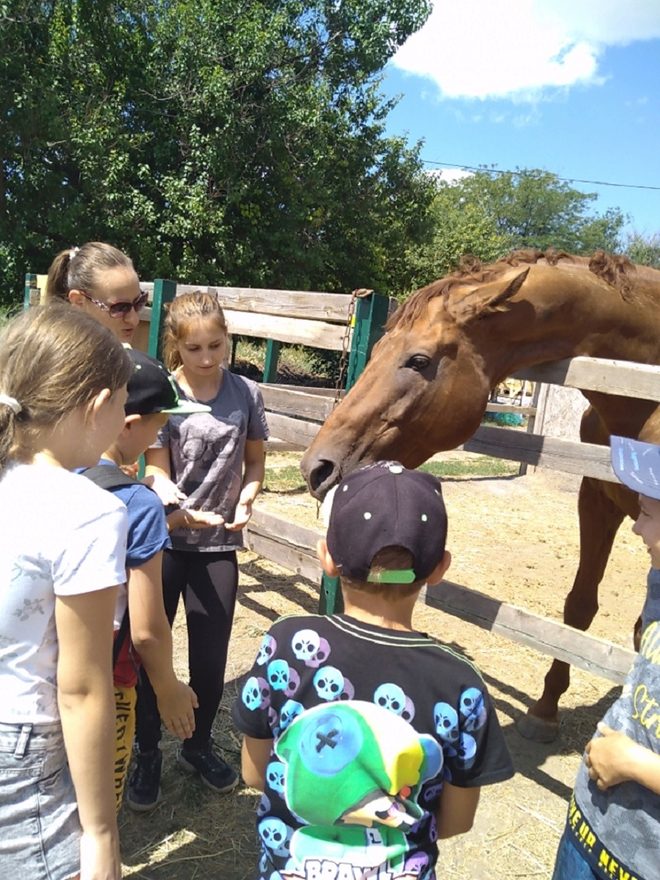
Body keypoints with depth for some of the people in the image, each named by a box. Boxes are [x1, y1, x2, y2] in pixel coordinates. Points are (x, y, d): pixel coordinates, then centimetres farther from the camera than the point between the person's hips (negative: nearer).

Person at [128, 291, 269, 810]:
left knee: (212, 655, 11)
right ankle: (147, 753, 34)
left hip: (219, 543, 2)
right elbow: (157, 472, -11)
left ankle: (199, 745, 38)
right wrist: (174, 503, -33)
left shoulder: (246, 393, -3)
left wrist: (245, 500, -12)